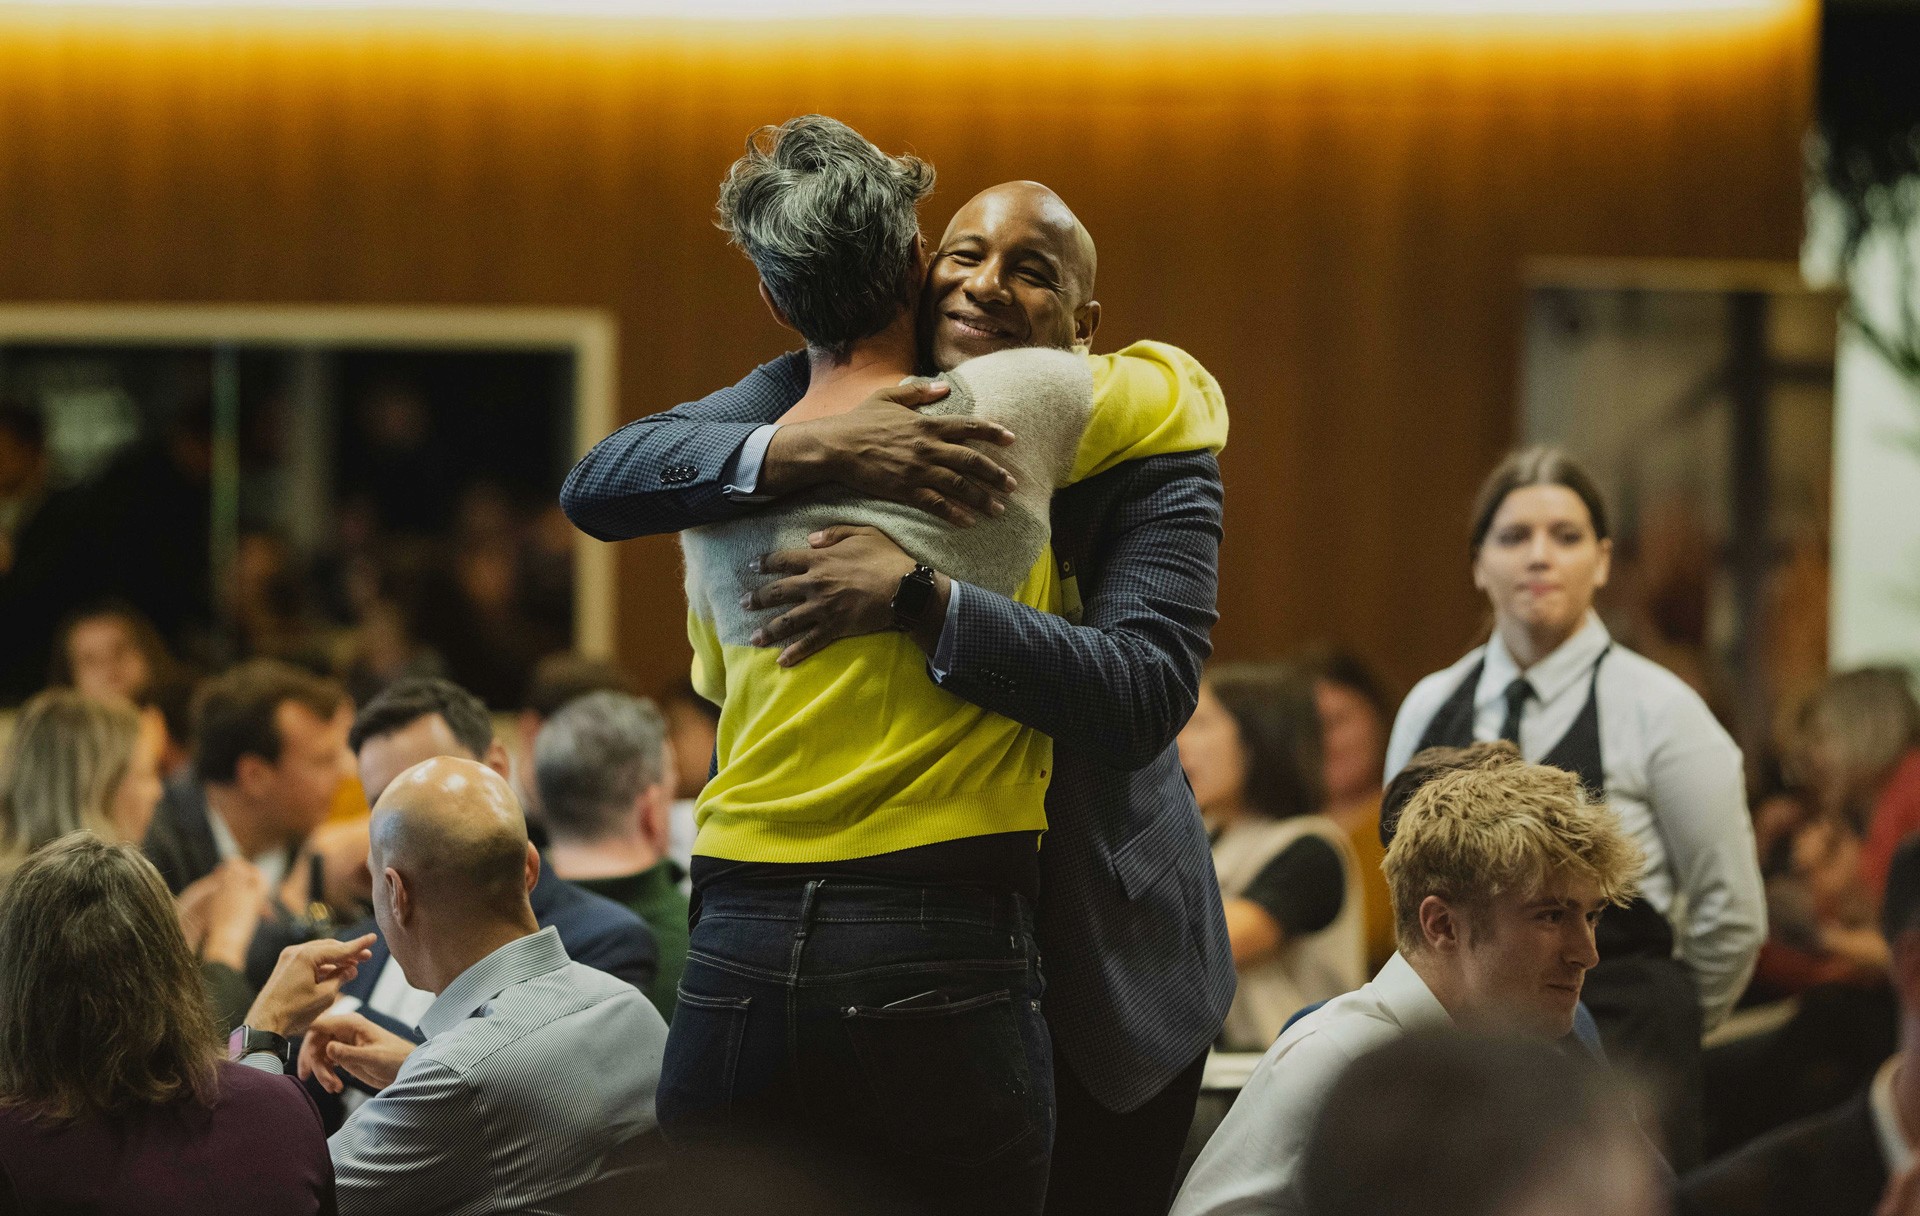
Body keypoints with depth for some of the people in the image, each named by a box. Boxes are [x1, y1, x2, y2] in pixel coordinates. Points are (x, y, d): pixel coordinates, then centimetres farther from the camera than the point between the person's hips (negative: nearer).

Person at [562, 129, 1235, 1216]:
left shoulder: (1148, 459, -9)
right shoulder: (825, 395, -1)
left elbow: (1148, 694, -24)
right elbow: (600, 484, -13)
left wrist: (918, 597, -34)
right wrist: (818, 449, -29)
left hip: (1095, 965, -2)